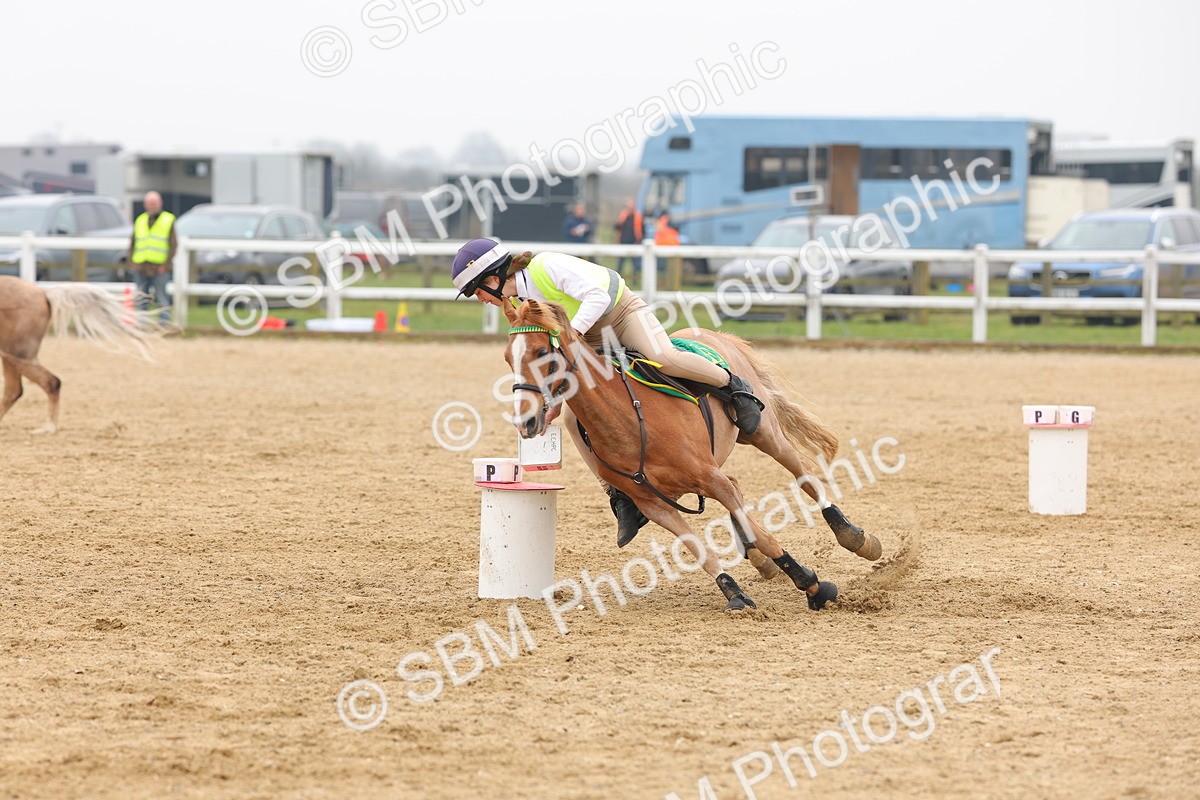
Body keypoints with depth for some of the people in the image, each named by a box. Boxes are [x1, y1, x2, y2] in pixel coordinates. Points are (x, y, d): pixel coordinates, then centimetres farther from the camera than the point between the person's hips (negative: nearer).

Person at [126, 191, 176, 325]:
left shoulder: (168, 220, 3)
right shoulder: (140, 220, 15)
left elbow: (173, 245, -1)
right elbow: (132, 243, 17)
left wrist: (165, 265, -10)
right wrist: (132, 261, 3)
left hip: (159, 268, -4)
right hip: (140, 268, 4)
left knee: (161, 299, -5)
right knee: (141, 300, 6)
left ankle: (164, 325, -4)